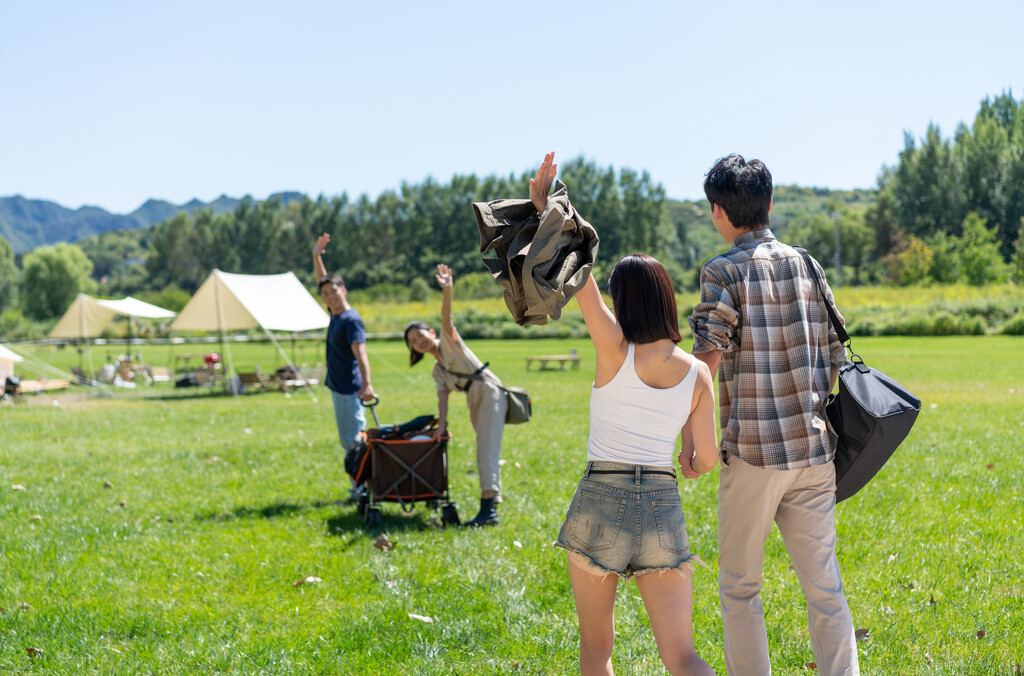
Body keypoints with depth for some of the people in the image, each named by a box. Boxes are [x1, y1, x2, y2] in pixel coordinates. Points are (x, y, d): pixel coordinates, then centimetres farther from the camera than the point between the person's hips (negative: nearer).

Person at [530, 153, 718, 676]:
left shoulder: (616, 351, -8)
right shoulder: (697, 374, 1)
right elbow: (707, 459, 3)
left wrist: (542, 209, 1)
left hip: (601, 503, -2)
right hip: (663, 511, 2)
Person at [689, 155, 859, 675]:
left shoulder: (723, 273, -5)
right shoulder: (807, 266, 10)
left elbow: (706, 361, -13)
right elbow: (835, 358, 11)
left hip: (753, 450, -5)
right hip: (815, 447, 5)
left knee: (738, 585, 8)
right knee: (823, 583, 8)